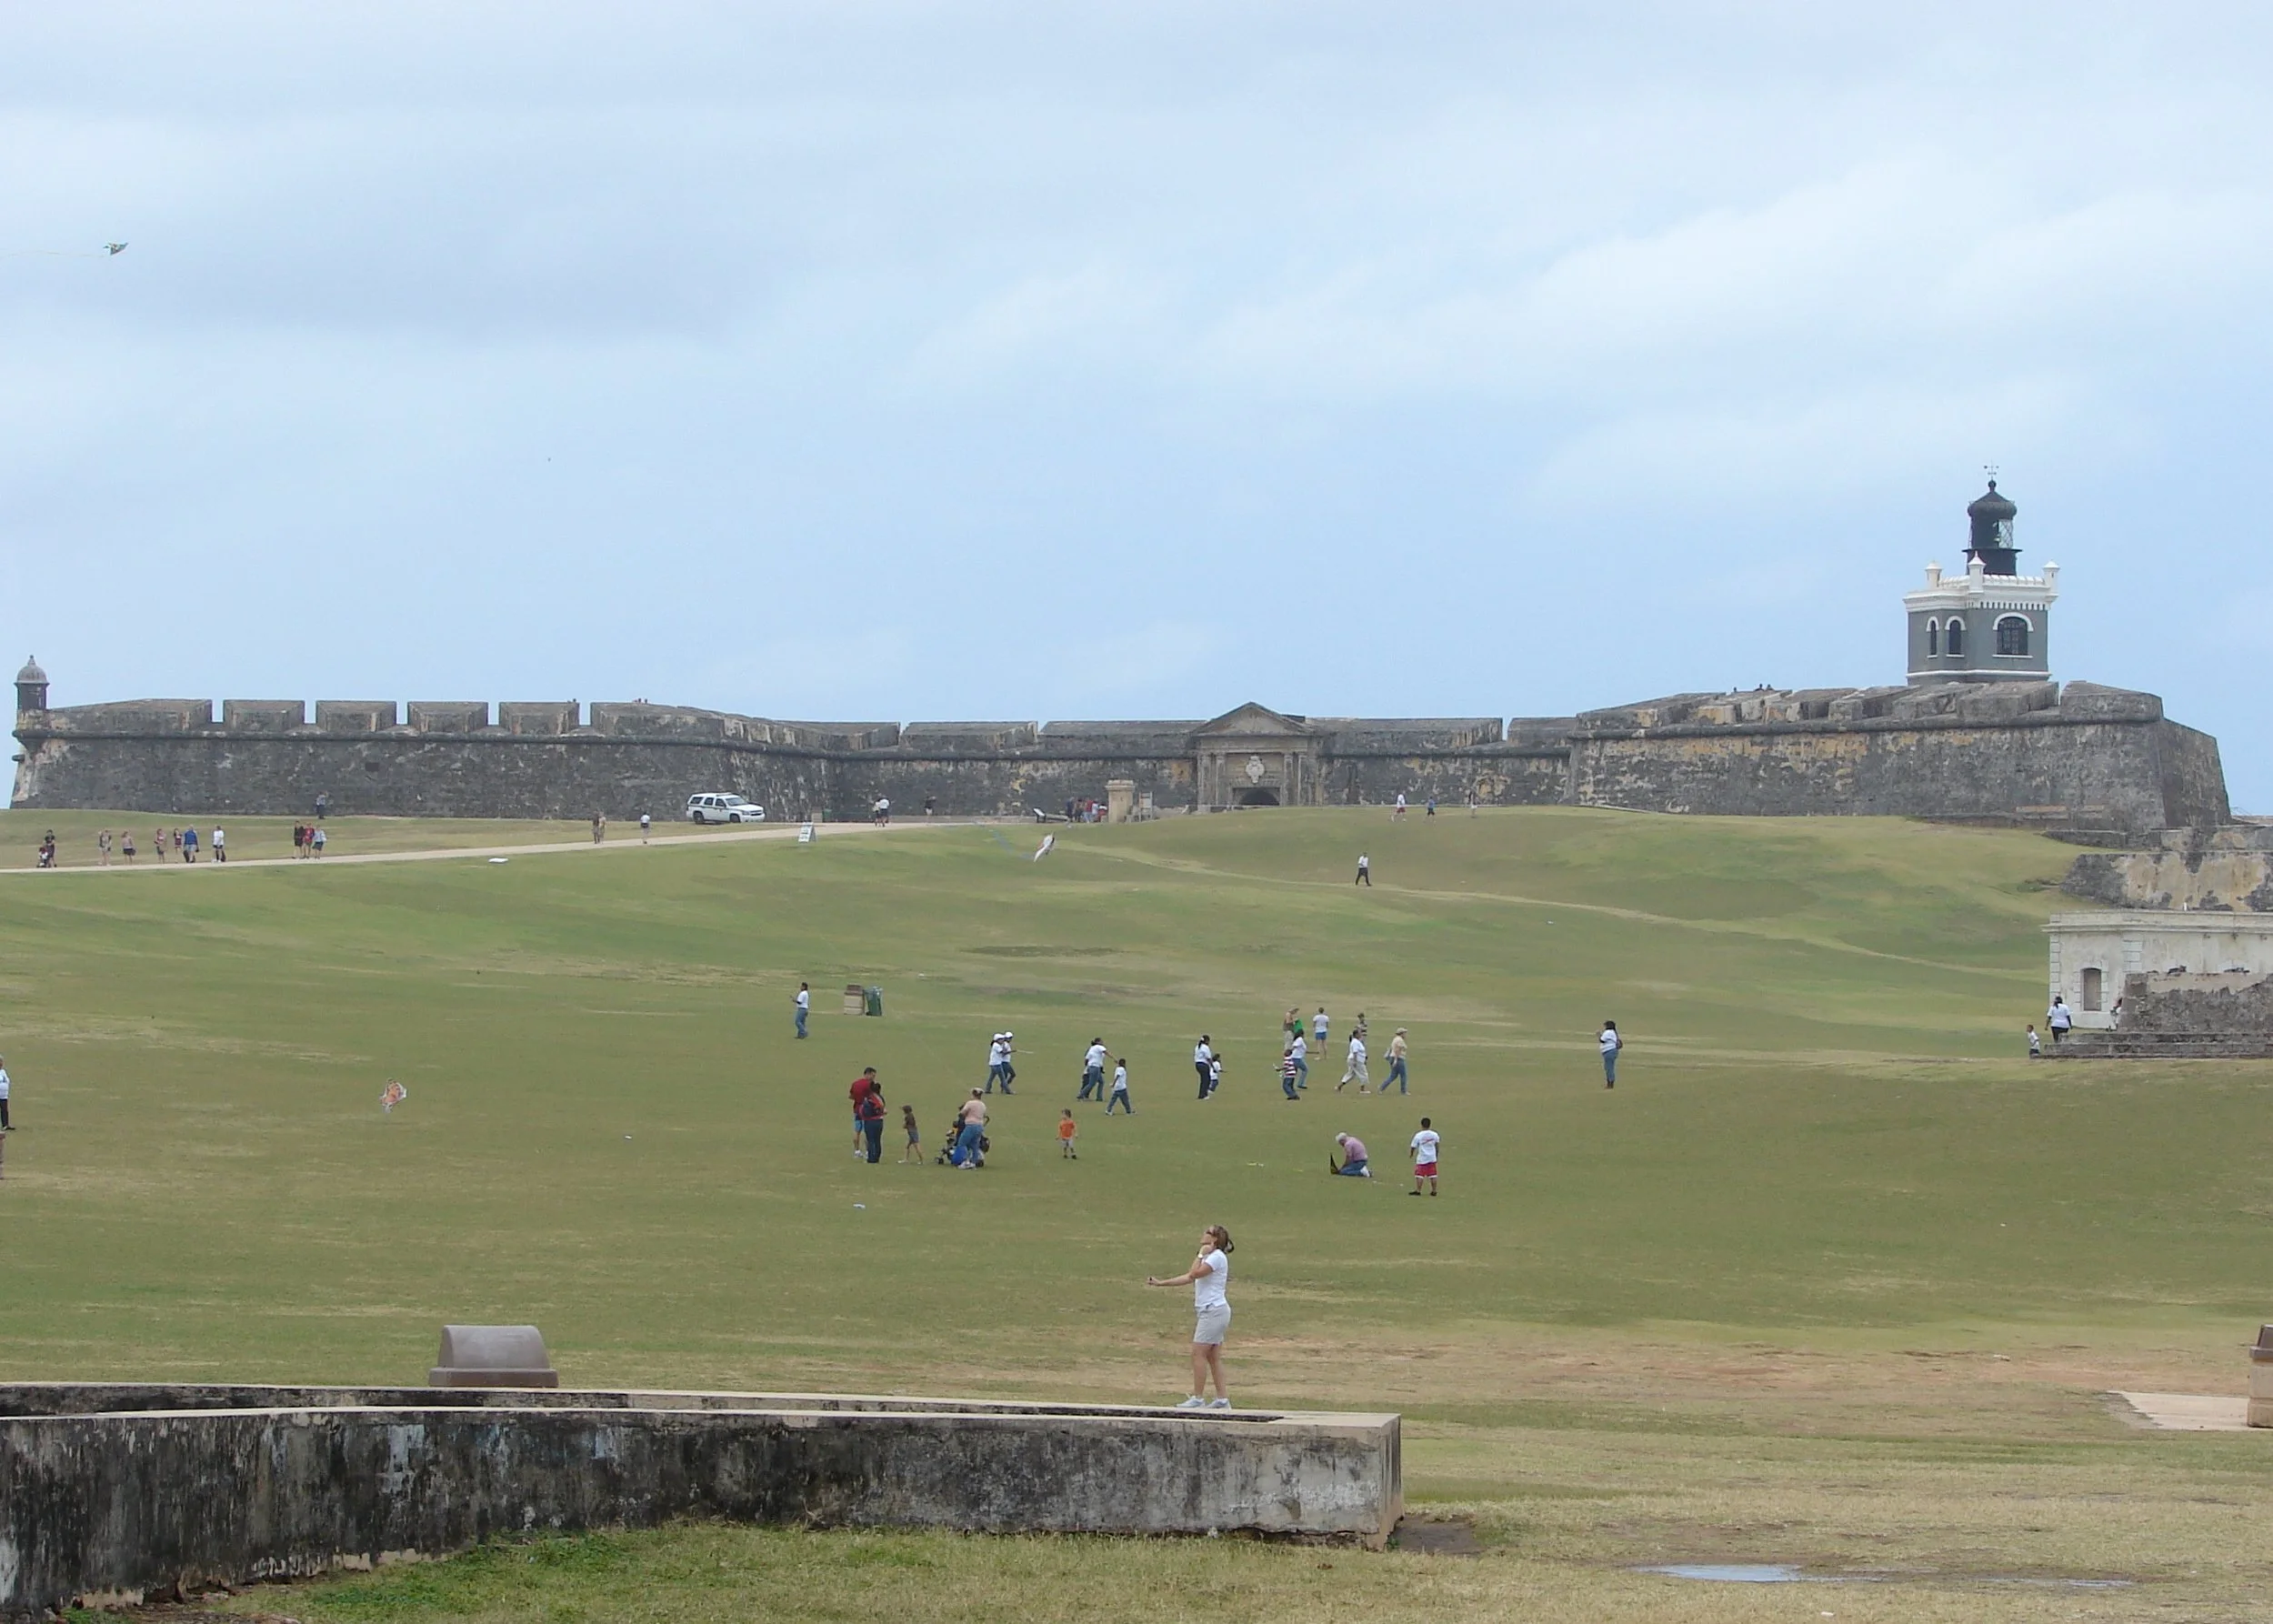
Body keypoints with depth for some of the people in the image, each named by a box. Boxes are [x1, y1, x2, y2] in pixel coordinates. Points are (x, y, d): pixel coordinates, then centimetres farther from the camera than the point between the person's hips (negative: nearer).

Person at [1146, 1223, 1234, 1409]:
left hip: (1214, 1311, -10)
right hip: (1211, 1312, 10)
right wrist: (1161, 1283, 23)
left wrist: (1201, 1254, -10)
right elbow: (1188, 1277, 24)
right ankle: (1222, 1399, 8)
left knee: (1198, 1353, -10)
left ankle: (1198, 1398, -9)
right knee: (1213, 1357, 8)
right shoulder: (1209, 1258, 20)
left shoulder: (1217, 1257, -12)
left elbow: (1195, 1273, -23)